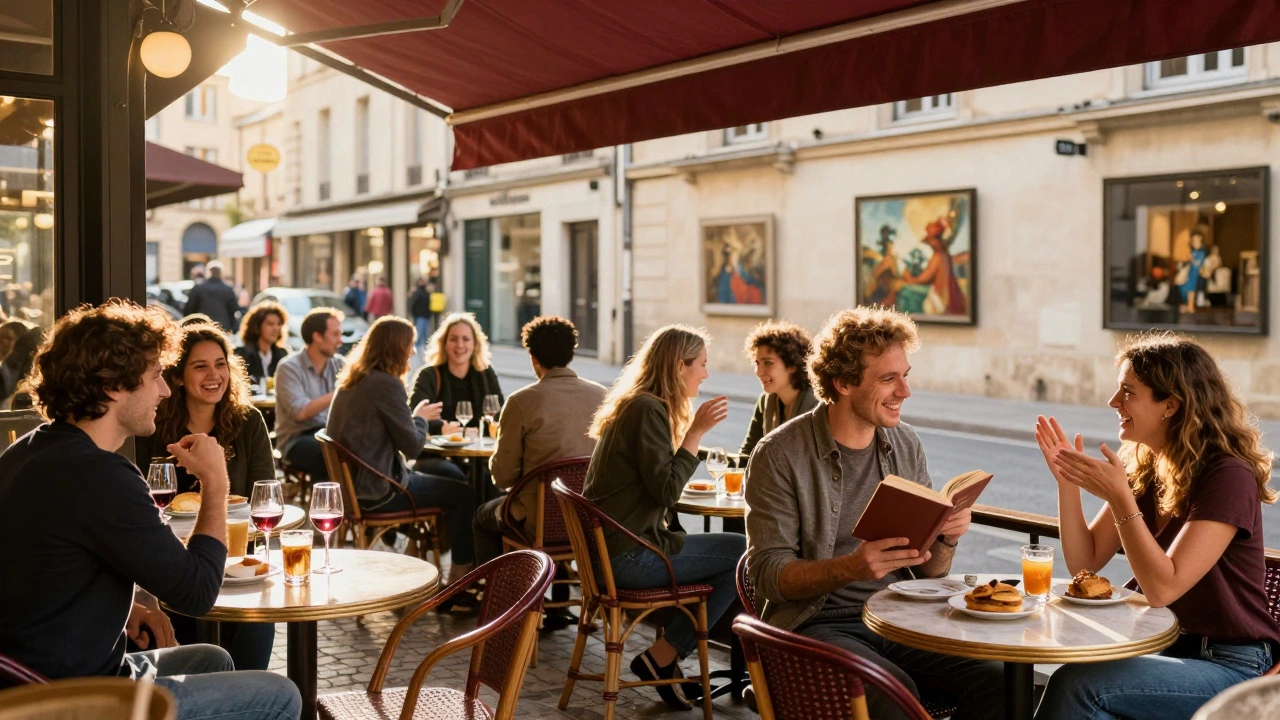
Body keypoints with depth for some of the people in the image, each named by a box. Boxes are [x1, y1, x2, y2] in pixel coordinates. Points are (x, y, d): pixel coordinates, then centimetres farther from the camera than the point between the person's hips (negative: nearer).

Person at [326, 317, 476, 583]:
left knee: (451, 477, 21)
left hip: (353, 482, 9)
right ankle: (462, 573, 14)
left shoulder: (350, 381, 8)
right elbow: (412, 446, -15)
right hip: (377, 490, -9)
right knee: (463, 494, 2)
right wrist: (421, 417, 3)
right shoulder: (387, 384, -20)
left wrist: (417, 416, 14)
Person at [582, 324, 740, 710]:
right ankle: (662, 658, 0)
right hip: (630, 555, -10)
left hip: (610, 548, 10)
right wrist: (696, 430, -17)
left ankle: (665, 661, 12)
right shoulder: (649, 409, -16)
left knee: (729, 552, 15)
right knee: (744, 553, -9)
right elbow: (666, 491, -20)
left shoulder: (635, 404, 15)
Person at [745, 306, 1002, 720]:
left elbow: (928, 570, 12)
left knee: (994, 683, -19)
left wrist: (946, 539, -11)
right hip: (817, 622, -5)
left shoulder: (906, 446, 8)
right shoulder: (779, 456, -8)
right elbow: (766, 574, -11)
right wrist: (849, 568, -28)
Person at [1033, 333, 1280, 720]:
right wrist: (1067, 482, -7)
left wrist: (1120, 497, -27)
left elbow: (1163, 588, -24)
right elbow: (1085, 562, 4)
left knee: (1077, 685, -26)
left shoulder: (1228, 477, -17)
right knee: (1072, 682, -22)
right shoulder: (1145, 469, 4)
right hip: (1165, 648, 6)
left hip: (1229, 667, -6)